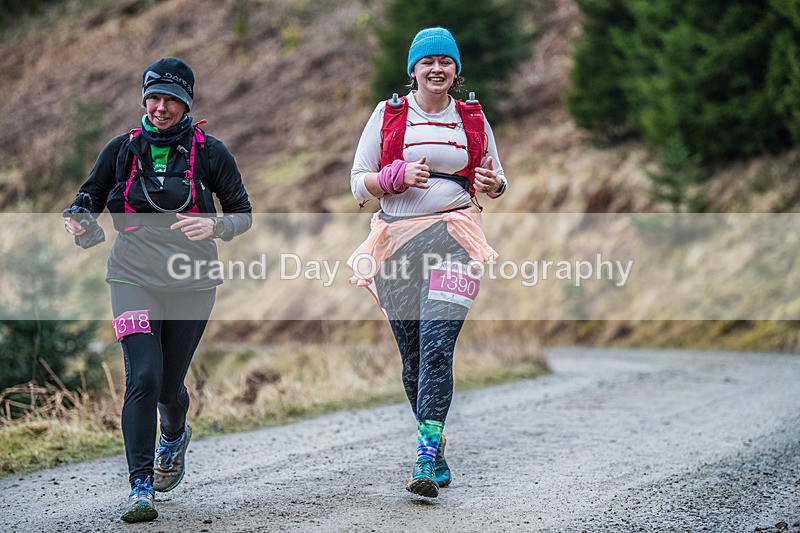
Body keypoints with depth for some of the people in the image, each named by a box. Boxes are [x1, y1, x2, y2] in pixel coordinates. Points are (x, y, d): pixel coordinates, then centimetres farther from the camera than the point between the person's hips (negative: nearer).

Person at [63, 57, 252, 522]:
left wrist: (214, 226, -19)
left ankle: (174, 437, 44)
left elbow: (243, 213, 2)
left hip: (192, 284, 0)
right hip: (134, 279, 0)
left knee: (170, 384, 7)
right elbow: (90, 199, 14)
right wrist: (79, 221, -10)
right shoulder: (122, 150, 4)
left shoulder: (210, 152, 0)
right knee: (143, 377, -16)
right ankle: (141, 487, -13)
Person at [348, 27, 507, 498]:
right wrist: (399, 176, -13)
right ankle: (436, 448, 24)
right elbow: (359, 184, 6)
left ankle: (426, 457, -20)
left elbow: (496, 182, 19)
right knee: (414, 357, 6)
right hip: (398, 240, 1)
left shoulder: (473, 118, 10)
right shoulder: (388, 115, 7)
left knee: (437, 348, -17)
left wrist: (492, 184, -5)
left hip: (454, 237, -1)